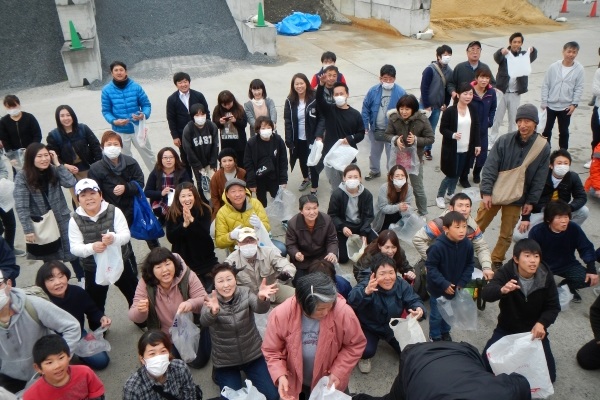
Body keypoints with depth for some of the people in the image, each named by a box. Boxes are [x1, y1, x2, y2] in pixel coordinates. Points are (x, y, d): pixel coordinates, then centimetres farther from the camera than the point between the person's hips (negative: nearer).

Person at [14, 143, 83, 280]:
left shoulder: (53, 170, -3)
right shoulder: (22, 176, -13)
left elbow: (71, 182, -18)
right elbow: (21, 206, -16)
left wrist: (57, 163, -17)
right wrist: (28, 230, -19)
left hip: (61, 221, 2)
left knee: (73, 253, 7)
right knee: (46, 258, 14)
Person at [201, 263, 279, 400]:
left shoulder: (245, 292, -11)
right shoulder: (211, 300, -14)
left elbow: (259, 308, -30)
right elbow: (204, 321, -34)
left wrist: (261, 298, -55)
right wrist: (213, 311, -58)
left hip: (253, 354, 1)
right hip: (225, 361, -1)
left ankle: (248, 371, 26)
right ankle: (220, 375, 24)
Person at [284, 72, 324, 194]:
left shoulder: (315, 99, -14)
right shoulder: (290, 101, -4)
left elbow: (322, 119, -12)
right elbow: (287, 122, -3)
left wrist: (318, 136, -21)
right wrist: (289, 140, -8)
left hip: (312, 138, -3)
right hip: (298, 139, 4)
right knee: (302, 160, 22)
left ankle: (314, 188, 21)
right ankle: (306, 178, 49)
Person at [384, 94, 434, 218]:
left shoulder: (422, 120, -17)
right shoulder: (394, 118, -13)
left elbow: (430, 139, -10)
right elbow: (387, 134, -3)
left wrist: (416, 140, -27)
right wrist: (395, 139, -24)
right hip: (398, 157, 2)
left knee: (418, 189, 10)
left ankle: (423, 214, 28)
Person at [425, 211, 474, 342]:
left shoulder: (467, 244, -15)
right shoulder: (437, 246, -29)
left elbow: (469, 265, -1)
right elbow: (430, 267, -21)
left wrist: (462, 282, -9)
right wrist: (444, 284, -23)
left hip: (455, 287, 5)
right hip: (438, 288, -5)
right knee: (437, 314, 11)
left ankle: (445, 332, 49)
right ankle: (435, 336, 36)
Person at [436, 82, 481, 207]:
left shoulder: (473, 109, 0)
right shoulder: (449, 111, -15)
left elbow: (476, 127, 8)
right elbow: (442, 129, -9)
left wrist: (478, 144, 5)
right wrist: (452, 135, -28)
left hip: (466, 149, 5)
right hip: (452, 149, -5)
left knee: (458, 174, 14)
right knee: (451, 175, -1)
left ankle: (450, 193, 35)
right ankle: (440, 196, 19)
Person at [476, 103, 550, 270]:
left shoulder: (543, 148, -6)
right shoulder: (504, 141, -11)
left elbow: (540, 179, -1)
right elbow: (490, 167, -11)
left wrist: (531, 201, -2)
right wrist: (486, 192, -16)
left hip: (517, 198, 1)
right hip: (493, 193, -1)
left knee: (506, 235, 11)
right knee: (477, 227, 9)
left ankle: (496, 262, 29)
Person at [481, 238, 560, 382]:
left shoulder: (546, 277, -14)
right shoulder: (505, 272, -21)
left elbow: (553, 307, -7)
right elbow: (486, 293, -36)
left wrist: (541, 323, -28)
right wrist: (502, 290, -59)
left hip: (534, 330, 1)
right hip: (506, 328, -1)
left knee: (548, 375, -3)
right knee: (486, 366, -11)